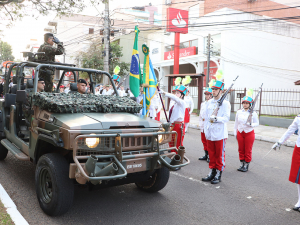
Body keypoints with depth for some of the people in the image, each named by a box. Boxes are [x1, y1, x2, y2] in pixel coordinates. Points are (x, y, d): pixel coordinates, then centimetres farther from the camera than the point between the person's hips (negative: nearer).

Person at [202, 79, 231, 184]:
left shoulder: (225, 103, -4)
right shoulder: (209, 103, 12)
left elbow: (226, 118, -12)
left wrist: (216, 118, -28)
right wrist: (206, 130, 10)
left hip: (220, 134, -5)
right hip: (210, 134, 5)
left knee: (220, 155, 3)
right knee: (211, 154, 12)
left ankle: (218, 175, 13)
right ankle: (212, 172, 24)